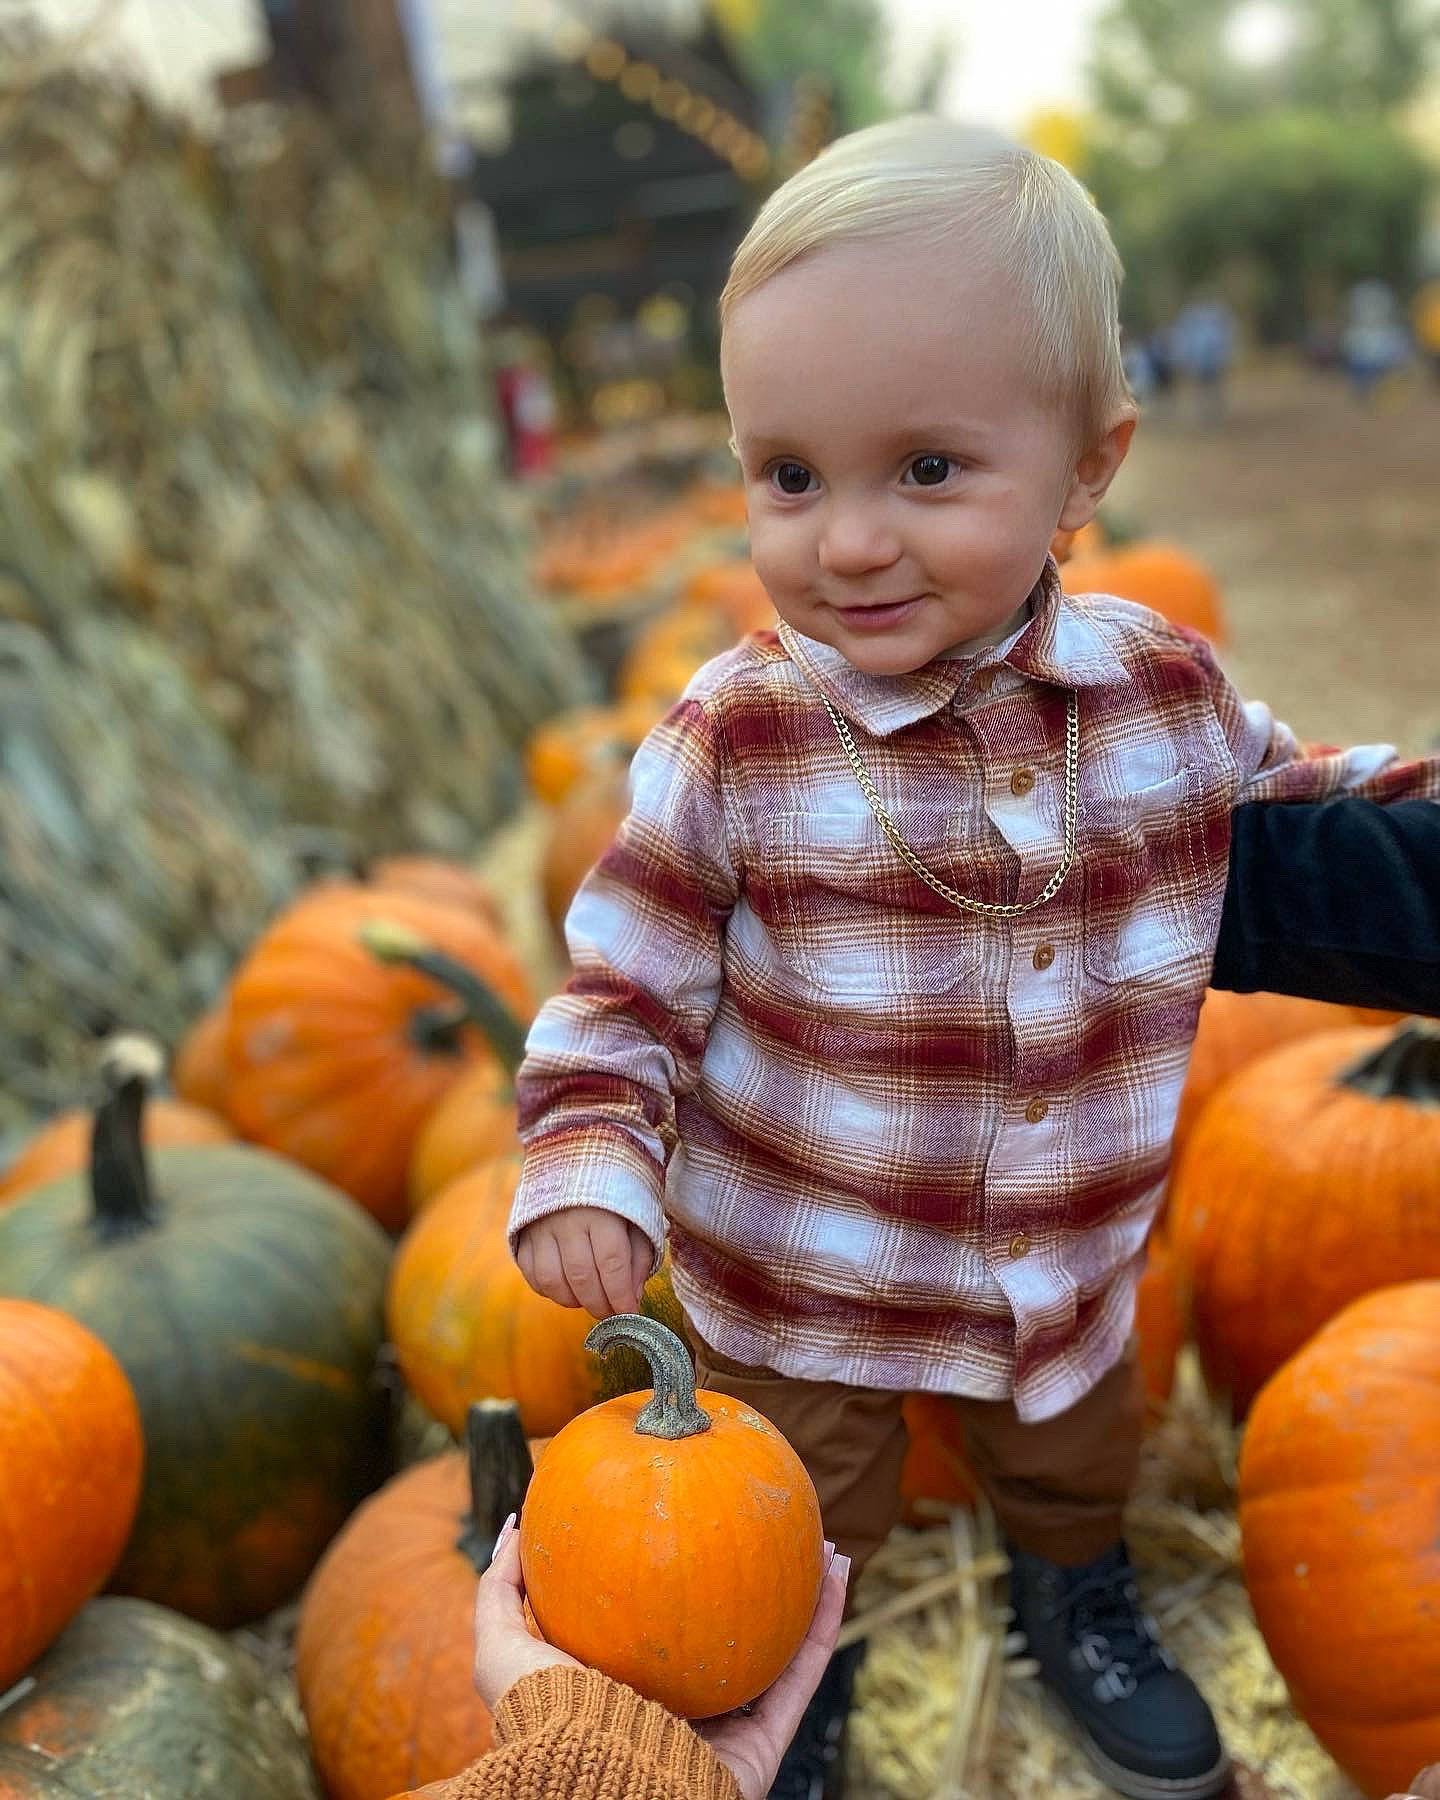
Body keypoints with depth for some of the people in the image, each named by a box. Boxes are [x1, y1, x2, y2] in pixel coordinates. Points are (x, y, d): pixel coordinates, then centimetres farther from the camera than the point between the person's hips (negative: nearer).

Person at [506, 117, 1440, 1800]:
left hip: (1075, 1265, 4)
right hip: (797, 1286, -3)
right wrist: (585, 1165, -27)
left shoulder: (1166, 690, -11)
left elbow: (1281, 820, 10)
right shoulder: (732, 744, -22)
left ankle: (1078, 1598, 64)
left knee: (1076, 1458, 30)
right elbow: (624, 980, -15)